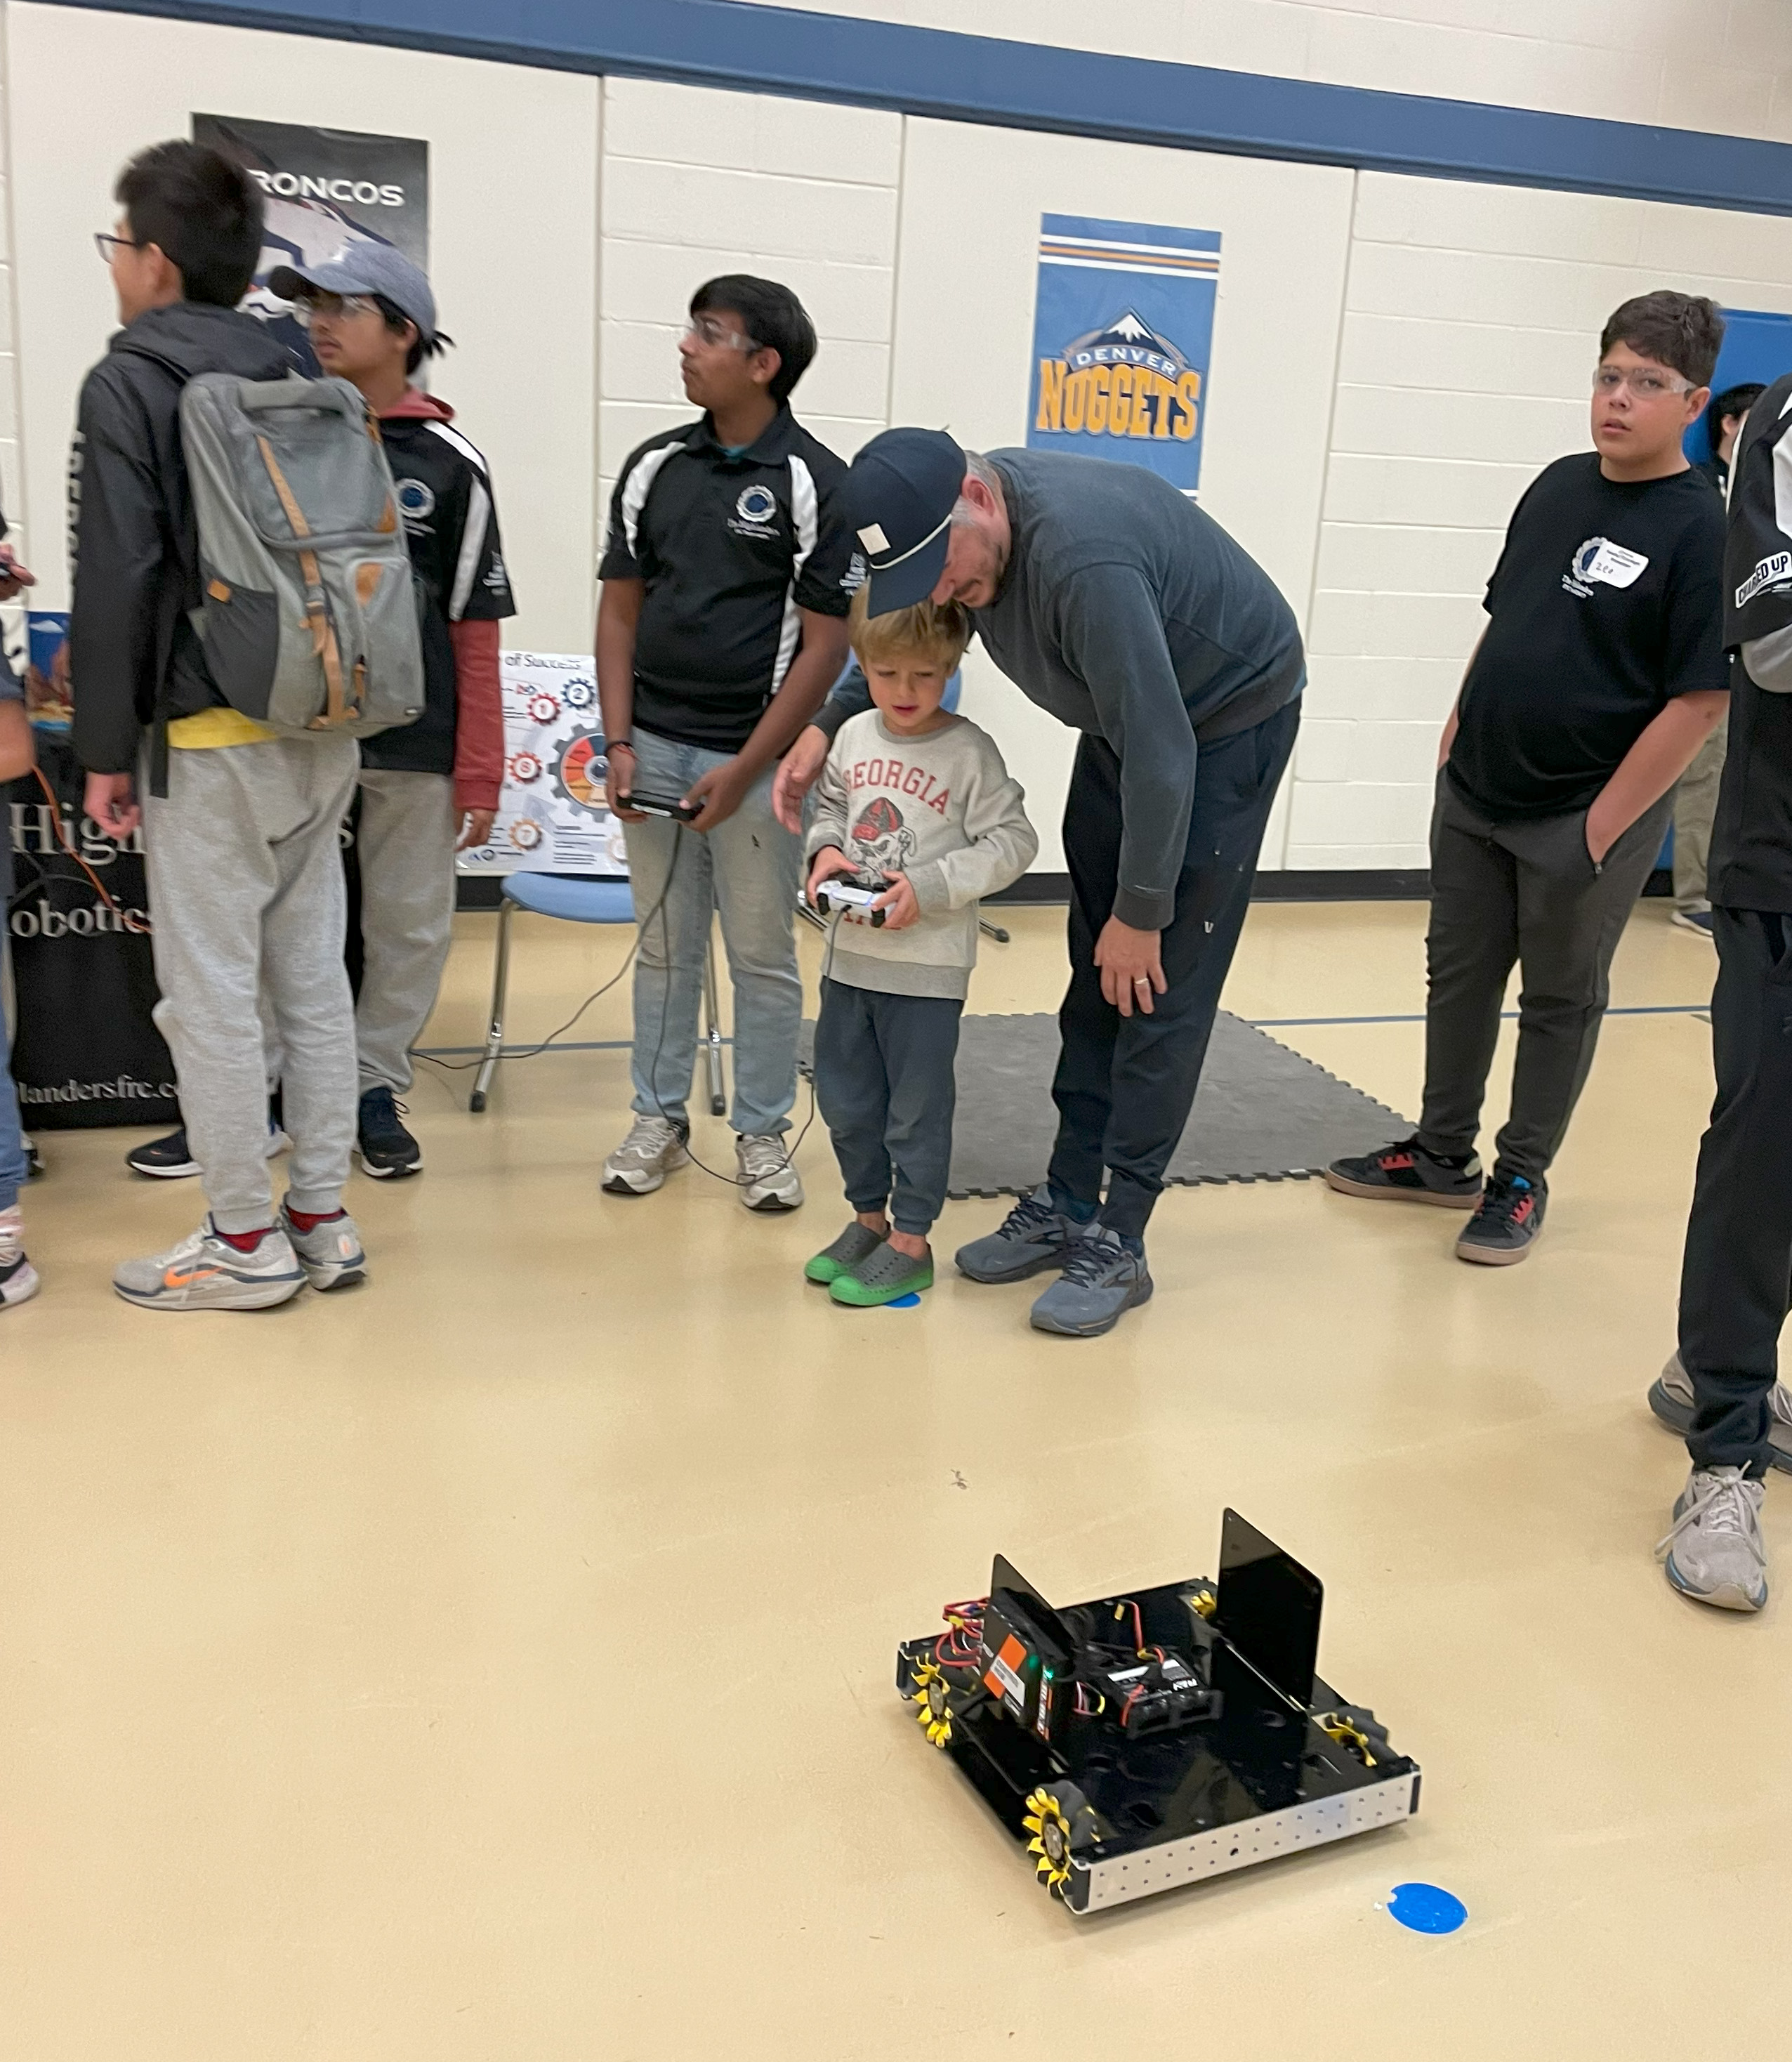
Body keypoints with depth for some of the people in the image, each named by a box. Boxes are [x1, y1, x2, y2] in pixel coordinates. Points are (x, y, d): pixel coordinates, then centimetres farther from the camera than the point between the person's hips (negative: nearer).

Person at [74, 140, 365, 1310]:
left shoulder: (129, 385, -7)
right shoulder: (299, 380, 11)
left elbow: (117, 580, -12)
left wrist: (105, 749, -6)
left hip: (211, 736, -6)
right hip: (323, 729, 7)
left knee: (210, 990, 1)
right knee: (314, 977, 10)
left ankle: (248, 1244, 8)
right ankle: (322, 1221, 18)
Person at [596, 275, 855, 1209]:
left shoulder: (815, 481, -7)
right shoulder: (654, 465, 6)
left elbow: (825, 642, -8)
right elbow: (620, 607, 10)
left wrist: (746, 769, -12)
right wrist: (618, 741, 0)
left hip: (755, 758, -4)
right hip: (654, 747, 4)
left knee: (762, 956, 6)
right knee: (664, 947, 12)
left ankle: (761, 1133, 19)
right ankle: (659, 1119, 25)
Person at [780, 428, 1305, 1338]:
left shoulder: (1081, 556, -37)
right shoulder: (958, 530, -11)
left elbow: (1161, 755, -32)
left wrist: (1142, 912, -23)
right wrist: (825, 726, -4)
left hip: (1229, 719, -8)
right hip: (1125, 718, 8)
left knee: (1160, 988, -8)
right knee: (1095, 980, 9)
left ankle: (1117, 1243, 0)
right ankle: (1066, 1206, 18)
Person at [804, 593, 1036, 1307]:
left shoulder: (969, 752, -12)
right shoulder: (854, 737, 3)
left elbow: (1012, 843, -13)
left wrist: (928, 887, -21)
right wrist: (824, 849, -5)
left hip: (928, 965, -6)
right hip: (849, 954, 6)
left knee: (917, 1109, 5)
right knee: (844, 1099, 16)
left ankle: (910, 1243, 19)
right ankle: (869, 1217, 35)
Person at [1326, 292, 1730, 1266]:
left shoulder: (1704, 531, -14)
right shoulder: (1557, 486, 5)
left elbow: (1700, 699, -17)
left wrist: (1605, 823, -17)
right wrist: (1456, 731, 11)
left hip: (1583, 818, -6)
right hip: (1471, 794, 6)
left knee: (1560, 1001, 9)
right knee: (1458, 977, 16)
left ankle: (1522, 1179, 24)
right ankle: (1442, 1155, 32)